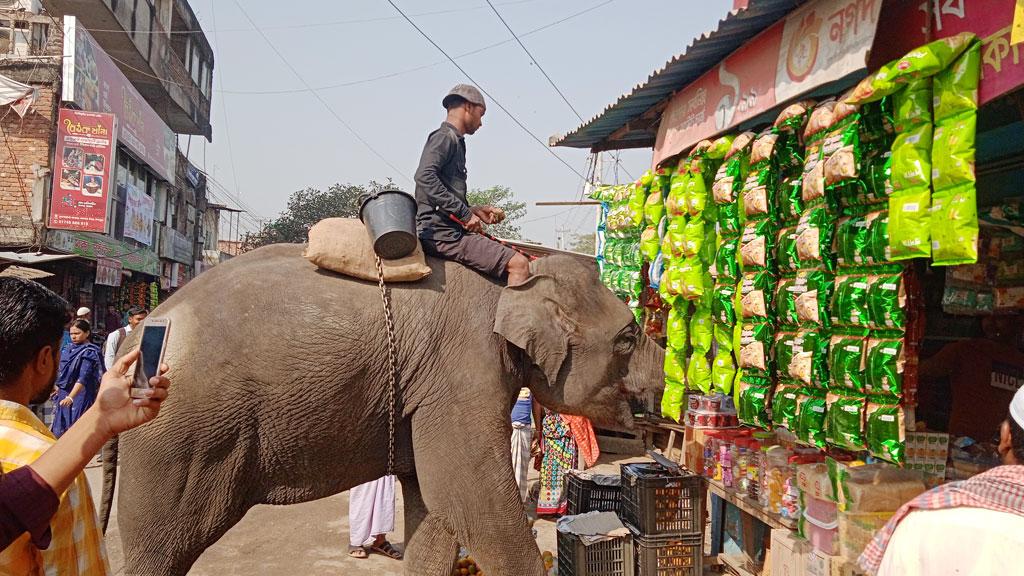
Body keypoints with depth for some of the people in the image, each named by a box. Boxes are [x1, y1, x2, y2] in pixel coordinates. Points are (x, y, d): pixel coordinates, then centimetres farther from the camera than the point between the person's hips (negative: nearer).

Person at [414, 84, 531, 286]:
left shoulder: (455, 141, 26)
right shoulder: (445, 137, -4)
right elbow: (425, 177, -22)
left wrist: (475, 211, 13)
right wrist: (465, 213, -20)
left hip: (449, 231, 10)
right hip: (442, 233, -10)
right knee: (518, 264, -19)